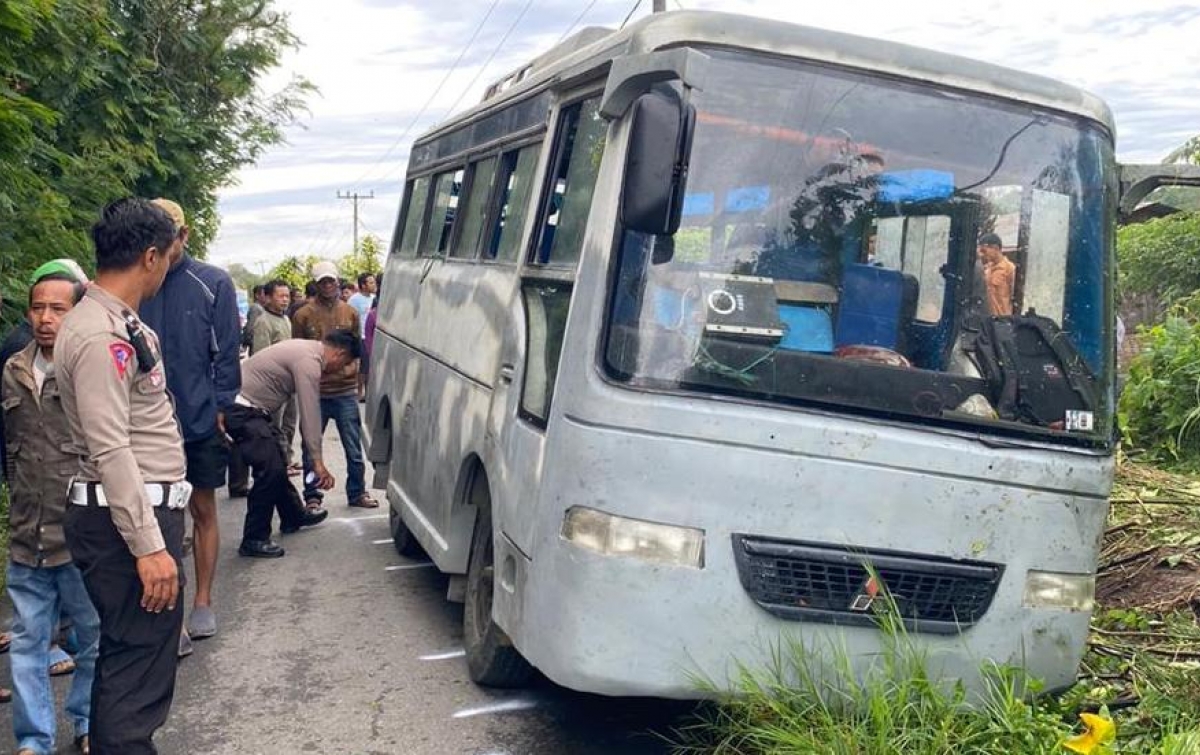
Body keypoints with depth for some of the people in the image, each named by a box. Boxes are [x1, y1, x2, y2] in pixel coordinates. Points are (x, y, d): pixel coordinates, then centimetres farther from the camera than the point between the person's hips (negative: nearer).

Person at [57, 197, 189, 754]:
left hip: (143, 509, 10)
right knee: (139, 664, -3)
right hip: (128, 520, -10)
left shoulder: (118, 322, 13)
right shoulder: (99, 334, -19)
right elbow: (110, 450, -23)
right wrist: (147, 545, -23)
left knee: (126, 655, 19)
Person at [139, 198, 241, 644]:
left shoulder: (213, 284, -2)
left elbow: (228, 351, -1)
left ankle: (203, 602, 25)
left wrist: (220, 406, -5)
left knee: (203, 511, 11)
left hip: (200, 420, 0)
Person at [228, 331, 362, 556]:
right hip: (241, 409, -11)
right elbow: (310, 414, -22)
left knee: (277, 461, 20)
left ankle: (293, 517, 37)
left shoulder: (307, 350, 12)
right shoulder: (309, 362, -20)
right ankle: (254, 540, -5)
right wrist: (317, 462, -21)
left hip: (252, 409, 11)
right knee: (270, 470, -13)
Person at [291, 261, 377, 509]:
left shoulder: (350, 313, 8)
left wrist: (356, 380, 4)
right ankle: (312, 496, 17)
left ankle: (357, 493, 18)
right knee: (311, 448, 6)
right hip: (315, 392, -2)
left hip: (346, 390, 2)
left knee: (354, 447, 6)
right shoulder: (303, 315, 0)